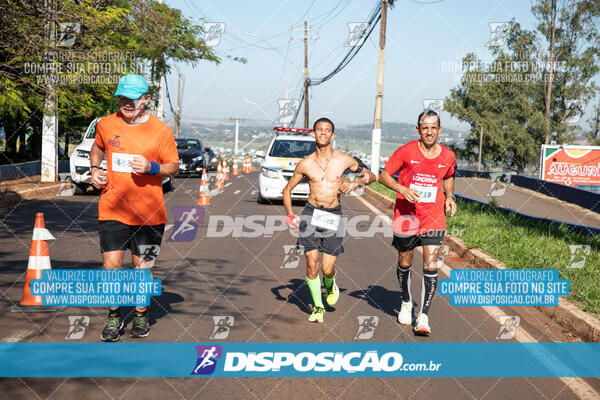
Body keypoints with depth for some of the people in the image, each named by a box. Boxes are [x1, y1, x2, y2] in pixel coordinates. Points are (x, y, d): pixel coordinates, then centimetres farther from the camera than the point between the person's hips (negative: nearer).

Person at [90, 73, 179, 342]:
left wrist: (152, 167, -16)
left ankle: (141, 314, 30)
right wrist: (94, 169, 5)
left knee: (142, 267, 8)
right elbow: (98, 148, 24)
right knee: (111, 265, -5)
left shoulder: (160, 130, -4)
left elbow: (174, 167, 2)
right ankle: (114, 316, 16)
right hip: (112, 209, 1)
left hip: (149, 213, -1)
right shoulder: (106, 124, 3)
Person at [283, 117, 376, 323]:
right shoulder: (305, 163, 2)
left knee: (327, 268, -5)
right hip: (311, 213, 1)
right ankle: (318, 307, 13)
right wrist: (290, 215, 1)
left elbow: (370, 175, 13)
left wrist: (352, 184, -5)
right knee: (312, 264, -5)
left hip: (333, 215, -1)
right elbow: (288, 189, 14)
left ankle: (329, 284, 32)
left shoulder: (343, 160, 0)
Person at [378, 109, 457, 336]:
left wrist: (449, 196, 3)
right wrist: (402, 189, -20)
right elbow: (383, 176, -3)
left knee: (430, 266, -10)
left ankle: (423, 317, -6)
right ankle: (406, 302, 41)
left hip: (433, 217, 1)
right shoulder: (406, 151, -8)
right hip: (406, 215, -1)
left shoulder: (447, 156, 1)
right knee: (405, 263, 13)